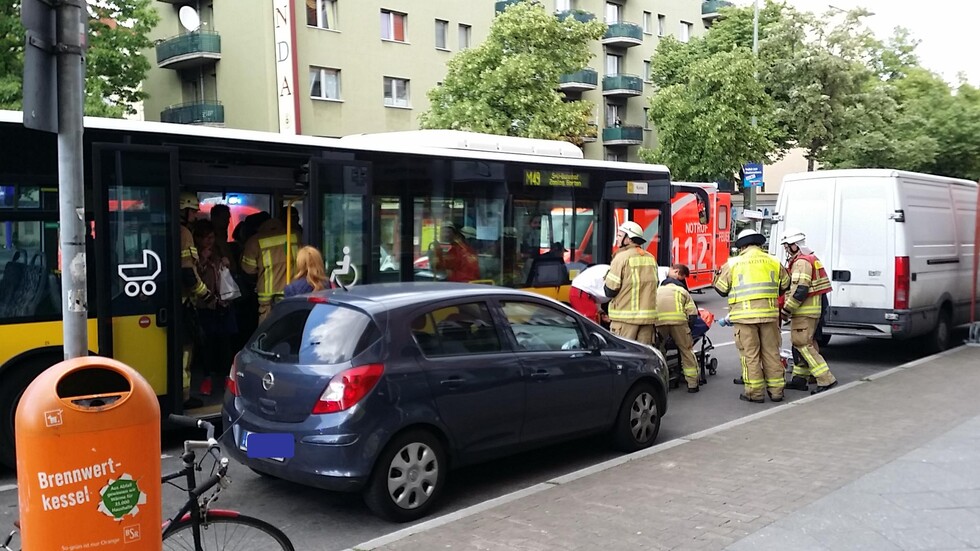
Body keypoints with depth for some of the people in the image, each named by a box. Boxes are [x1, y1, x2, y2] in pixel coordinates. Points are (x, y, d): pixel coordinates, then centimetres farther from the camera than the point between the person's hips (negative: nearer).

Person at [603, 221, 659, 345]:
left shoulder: (622, 257, -10)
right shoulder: (651, 258, 10)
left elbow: (610, 290, -11)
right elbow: (655, 284, 17)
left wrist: (606, 281, 8)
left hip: (625, 317, -6)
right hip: (648, 316, 6)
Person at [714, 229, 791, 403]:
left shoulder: (733, 263, -1)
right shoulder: (773, 261, 8)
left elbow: (722, 289, 3)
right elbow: (785, 285, 17)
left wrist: (717, 276, 23)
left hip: (745, 315, -3)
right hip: (769, 313, 3)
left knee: (750, 354, 3)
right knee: (771, 351, 12)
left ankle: (755, 392, 5)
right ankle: (776, 390, 18)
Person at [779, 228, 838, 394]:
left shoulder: (801, 262, -17)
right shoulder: (810, 259, 18)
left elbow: (800, 290, -25)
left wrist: (786, 311, -19)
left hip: (804, 311, -11)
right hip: (813, 309, 11)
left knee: (803, 345, -10)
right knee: (802, 343, 16)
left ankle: (826, 380, -12)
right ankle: (800, 379, 23)